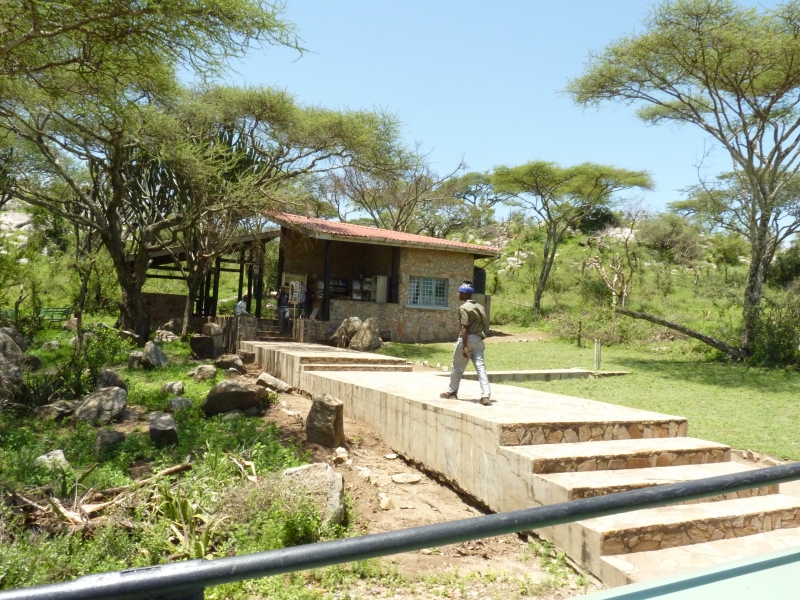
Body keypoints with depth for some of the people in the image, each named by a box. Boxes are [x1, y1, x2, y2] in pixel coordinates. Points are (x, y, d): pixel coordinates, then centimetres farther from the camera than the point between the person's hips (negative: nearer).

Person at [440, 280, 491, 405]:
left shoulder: (464, 308, -9)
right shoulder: (480, 307, 15)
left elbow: (465, 328, -17)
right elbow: (484, 326, 16)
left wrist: (464, 347, -21)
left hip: (468, 339, -6)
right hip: (478, 340, 6)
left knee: (457, 366, 12)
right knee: (481, 367, -2)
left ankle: (452, 391, 26)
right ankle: (486, 396, -13)